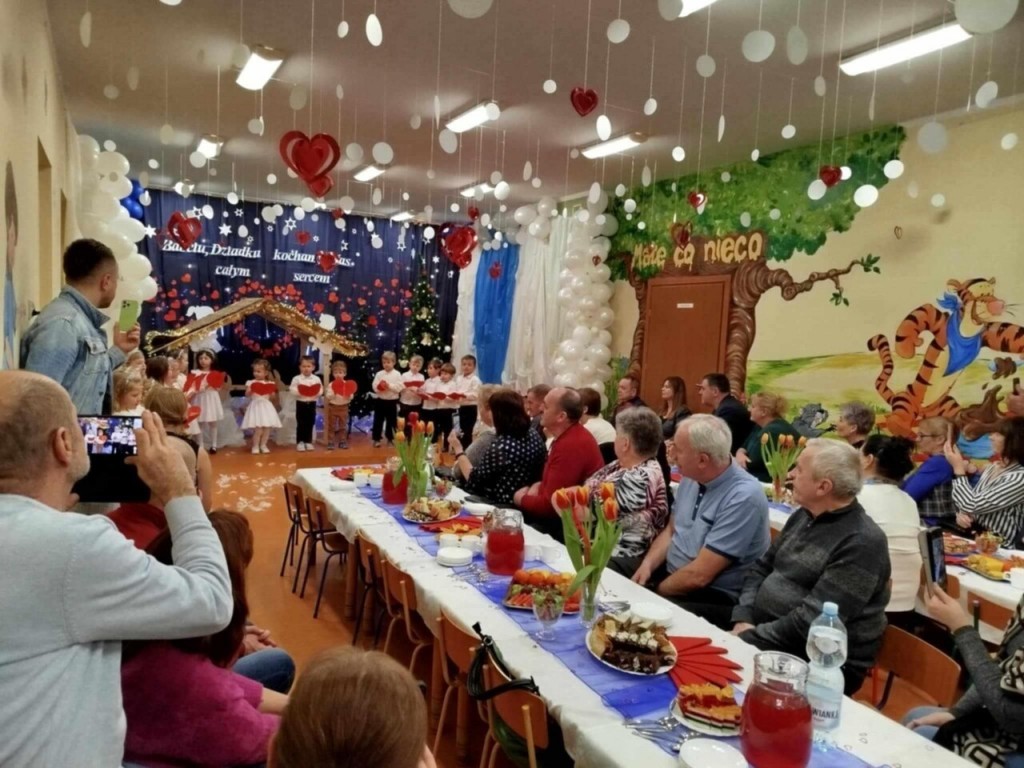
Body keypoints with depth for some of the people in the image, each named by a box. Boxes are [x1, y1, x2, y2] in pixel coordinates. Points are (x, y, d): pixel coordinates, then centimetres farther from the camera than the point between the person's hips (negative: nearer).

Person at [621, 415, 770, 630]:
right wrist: (647, 564, -5)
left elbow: (699, 575, -26)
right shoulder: (692, 477, 0)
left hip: (714, 596, -8)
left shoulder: (743, 498, -26)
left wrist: (654, 592, -12)